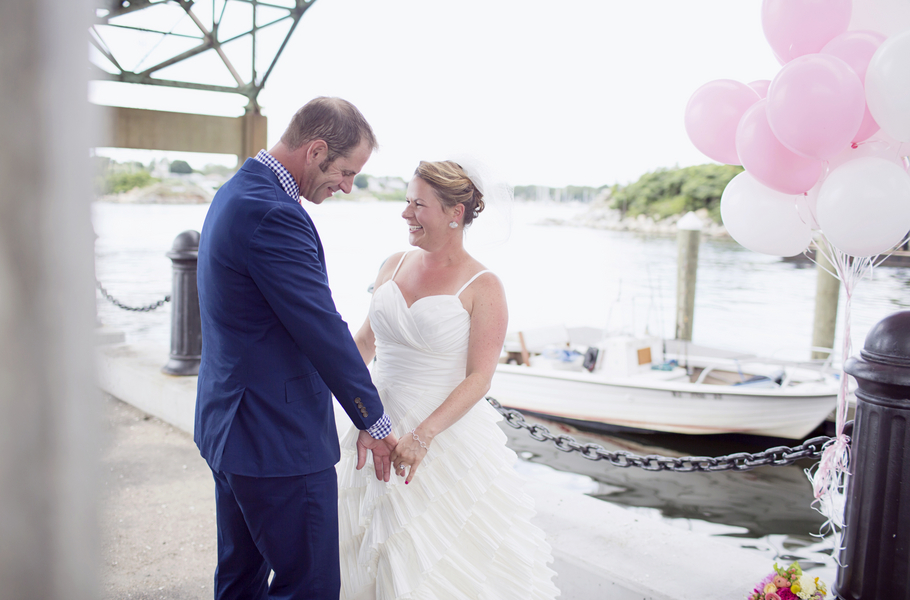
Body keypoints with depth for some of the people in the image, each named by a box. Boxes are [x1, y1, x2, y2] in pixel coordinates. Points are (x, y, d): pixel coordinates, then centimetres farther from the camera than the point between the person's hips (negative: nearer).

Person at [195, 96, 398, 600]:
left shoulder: (236, 194, 10)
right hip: (280, 438, -11)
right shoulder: (273, 215, -23)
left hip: (229, 426, 11)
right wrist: (374, 423, -9)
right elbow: (324, 331, -21)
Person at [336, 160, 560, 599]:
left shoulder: (483, 288, -11)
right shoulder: (393, 267, 5)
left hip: (447, 435, -5)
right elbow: (365, 339, 15)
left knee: (443, 565, 5)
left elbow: (479, 378, -15)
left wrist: (422, 436, -24)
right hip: (380, 428, 5)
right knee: (370, 547, 16)